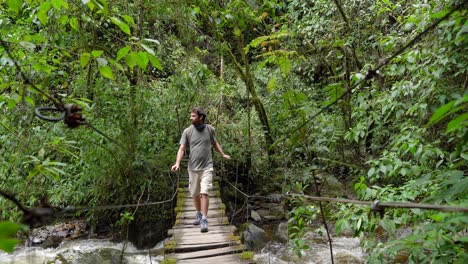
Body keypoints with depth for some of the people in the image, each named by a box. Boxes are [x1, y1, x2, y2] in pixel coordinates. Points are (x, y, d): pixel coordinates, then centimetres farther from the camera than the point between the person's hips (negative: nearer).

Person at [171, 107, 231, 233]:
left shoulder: (210, 129, 0)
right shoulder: (187, 131, -3)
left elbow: (214, 143, 18)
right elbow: (182, 149, -5)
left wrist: (223, 155, 20)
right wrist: (177, 163, -19)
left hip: (207, 167, -1)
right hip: (193, 168, 1)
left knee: (204, 193, -11)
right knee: (195, 194, 12)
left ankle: (204, 220, -4)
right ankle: (198, 214, 34)